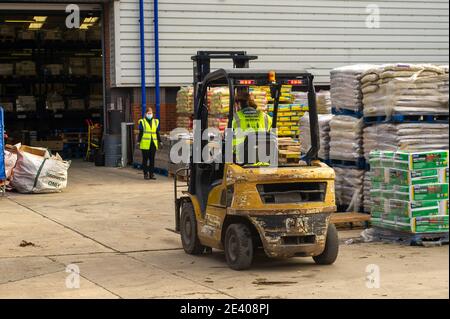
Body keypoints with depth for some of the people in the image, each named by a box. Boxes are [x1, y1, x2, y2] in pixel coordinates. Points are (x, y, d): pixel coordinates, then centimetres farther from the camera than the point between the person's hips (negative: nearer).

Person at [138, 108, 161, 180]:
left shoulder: (156, 122, 13)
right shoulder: (142, 122, 2)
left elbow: (157, 133, 16)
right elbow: (140, 133, 1)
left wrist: (160, 142, 13)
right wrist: (139, 142, -4)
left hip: (153, 144, 3)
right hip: (145, 144, -3)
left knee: (152, 159, 6)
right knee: (145, 159, 2)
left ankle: (152, 173, 11)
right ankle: (145, 174, 8)